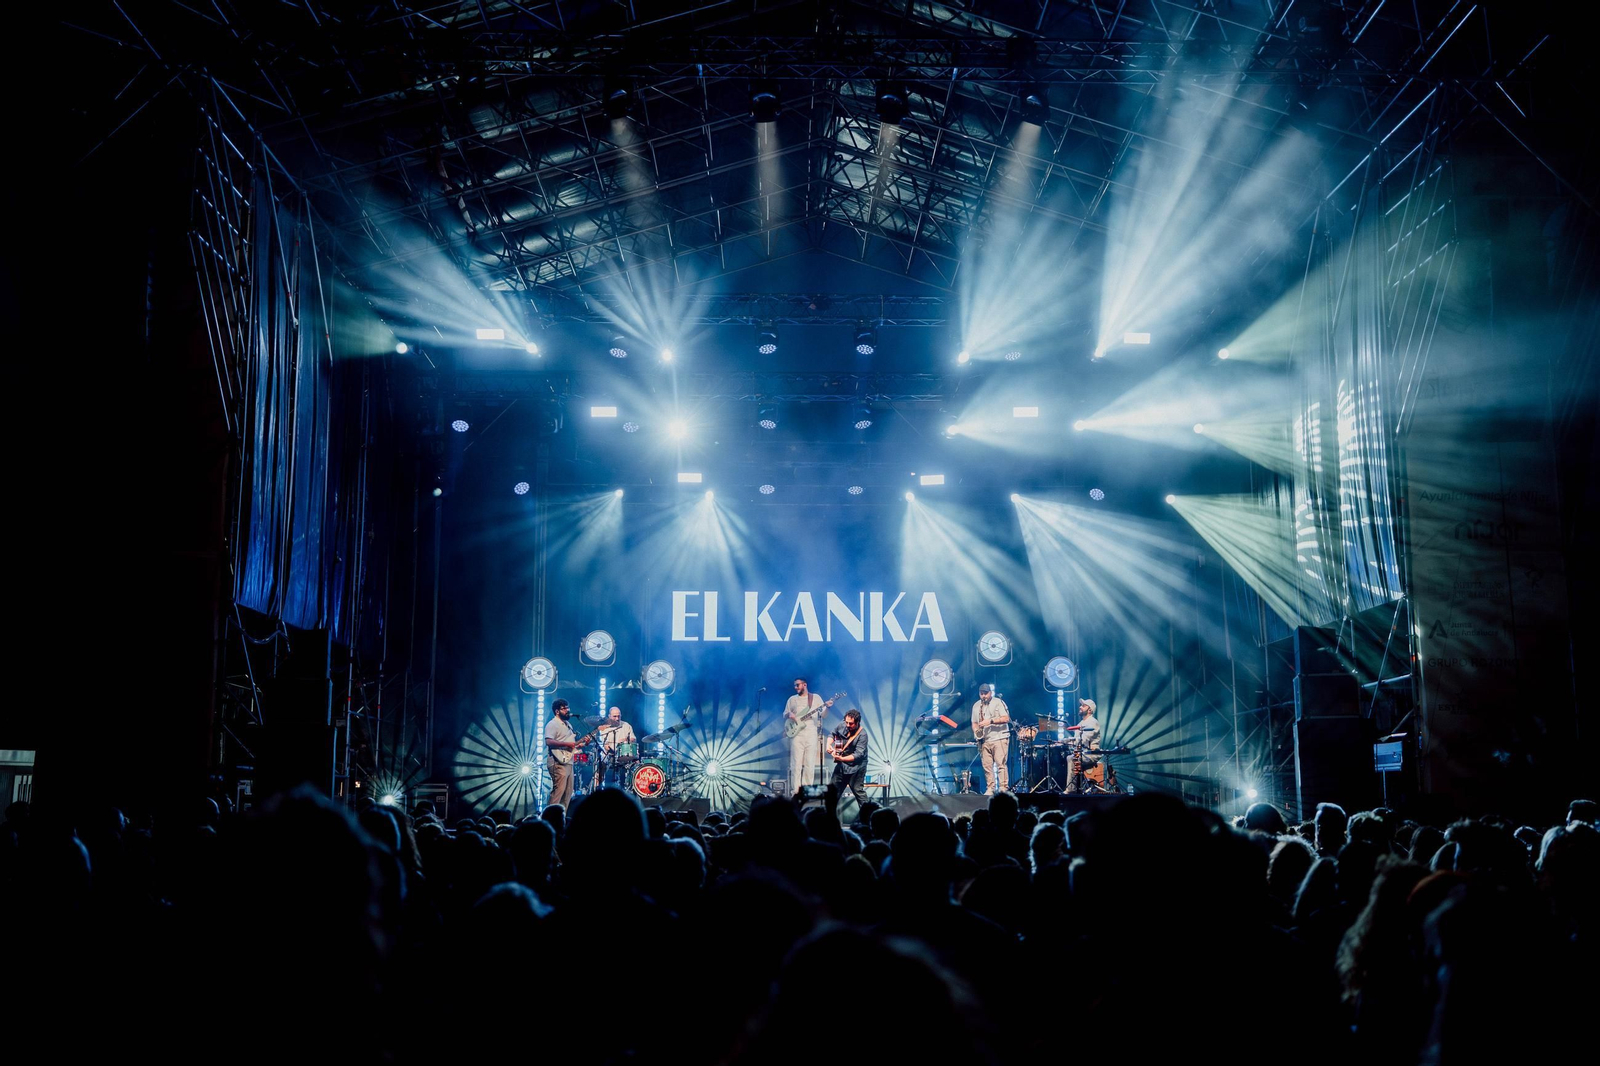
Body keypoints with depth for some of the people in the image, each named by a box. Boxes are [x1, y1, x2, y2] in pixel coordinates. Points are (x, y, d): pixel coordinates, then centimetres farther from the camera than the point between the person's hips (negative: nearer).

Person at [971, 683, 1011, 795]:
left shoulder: (998, 702, -1)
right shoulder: (976, 706, 15)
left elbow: (1006, 718, -9)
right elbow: (974, 722, 21)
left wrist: (990, 721, -17)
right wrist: (976, 731, -1)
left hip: (999, 738, -5)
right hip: (985, 740, 5)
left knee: (1000, 764, -10)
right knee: (987, 765, 1)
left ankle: (1003, 788, -10)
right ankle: (990, 789, 6)